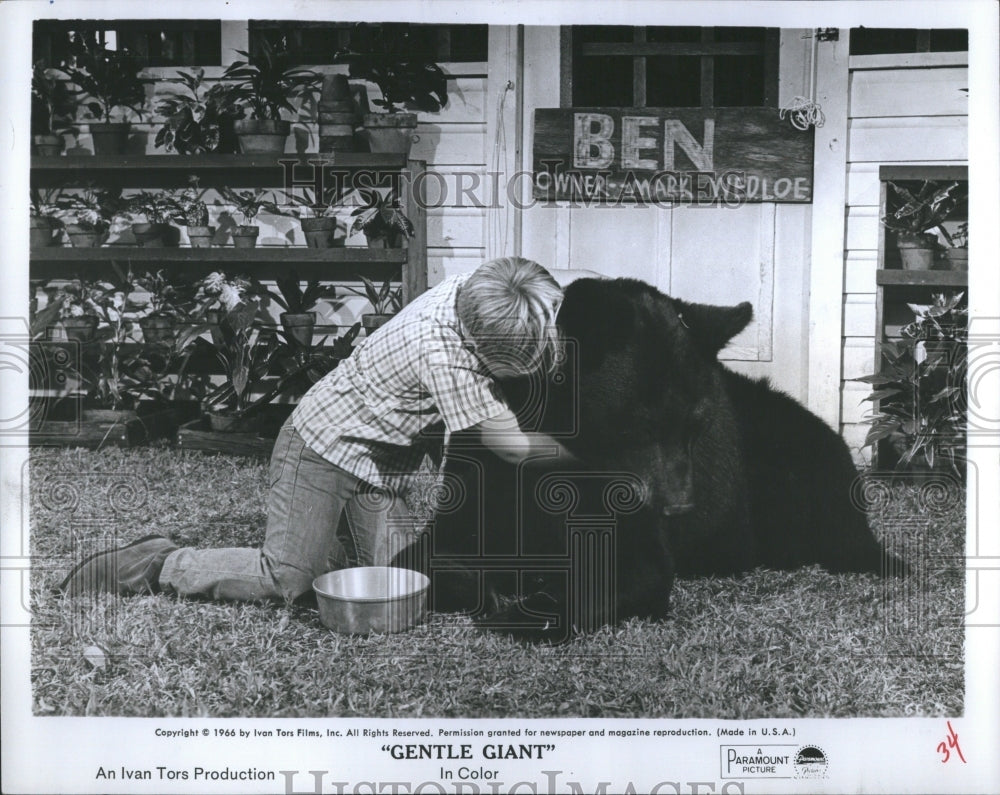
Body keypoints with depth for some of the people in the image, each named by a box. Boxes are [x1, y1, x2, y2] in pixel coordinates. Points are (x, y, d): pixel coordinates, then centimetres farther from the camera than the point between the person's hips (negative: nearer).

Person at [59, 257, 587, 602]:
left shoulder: (475, 288, -11)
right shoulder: (443, 353, -33)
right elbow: (510, 446, -26)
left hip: (374, 468, 8)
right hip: (323, 447, -8)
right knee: (287, 581, -12)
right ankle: (151, 566, 4)